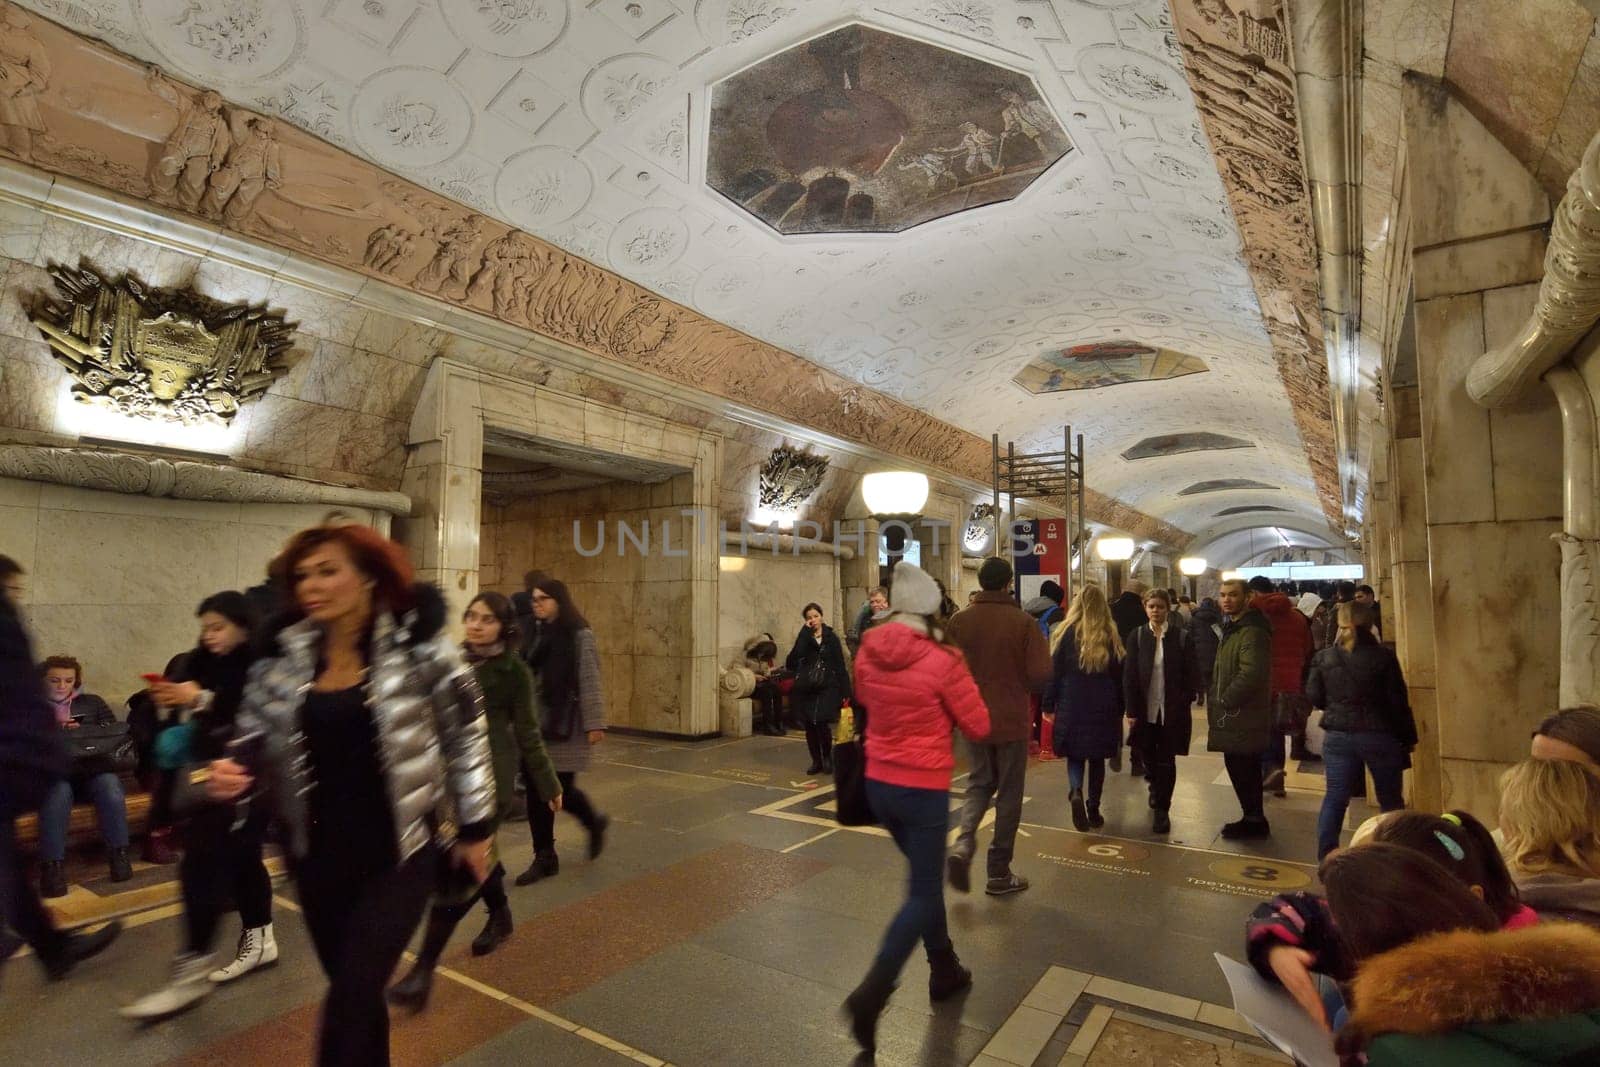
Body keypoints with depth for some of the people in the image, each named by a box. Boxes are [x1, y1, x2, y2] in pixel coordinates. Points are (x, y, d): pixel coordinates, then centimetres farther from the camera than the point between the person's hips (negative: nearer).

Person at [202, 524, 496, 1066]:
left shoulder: (418, 645, -14)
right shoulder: (282, 653, -4)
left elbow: (465, 736, -6)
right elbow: (255, 737, 6)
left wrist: (474, 828, -2)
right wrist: (233, 773, -18)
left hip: (400, 852, -4)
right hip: (317, 854, 4)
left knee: (351, 997, -4)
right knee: (355, 992, 19)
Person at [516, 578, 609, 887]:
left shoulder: (579, 636, -10)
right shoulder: (538, 634, 10)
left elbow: (590, 682, -12)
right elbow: (526, 677, 13)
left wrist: (594, 723, -15)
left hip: (564, 724, -6)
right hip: (535, 722, 6)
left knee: (561, 788, 0)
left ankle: (595, 821, 30)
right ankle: (544, 856, 18)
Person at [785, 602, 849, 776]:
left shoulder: (831, 637, 3)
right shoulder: (804, 637, 7)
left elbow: (840, 665, 1)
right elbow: (793, 660, -12)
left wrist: (844, 691, -5)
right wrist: (805, 632, -11)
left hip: (826, 688, -2)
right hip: (805, 688, 2)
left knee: (822, 723, -13)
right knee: (809, 725, 5)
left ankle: (827, 757, 13)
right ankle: (816, 761, 22)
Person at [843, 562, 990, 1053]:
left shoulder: (868, 652, -3)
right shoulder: (941, 660, -19)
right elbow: (979, 727, -9)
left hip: (879, 783, 6)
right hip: (924, 788, -6)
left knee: (925, 877, 24)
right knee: (922, 893, 7)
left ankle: (944, 969, 38)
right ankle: (871, 992, -2)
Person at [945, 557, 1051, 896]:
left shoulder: (959, 621, -5)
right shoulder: (1023, 622, -12)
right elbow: (1041, 674, -16)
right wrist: (1019, 685, 5)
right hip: (1012, 719, -2)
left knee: (979, 784, 20)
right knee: (1008, 794, 12)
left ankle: (963, 842, -3)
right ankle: (999, 873, 20)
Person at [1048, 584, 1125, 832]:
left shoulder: (1069, 632, -6)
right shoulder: (1111, 636, -1)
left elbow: (1055, 670, -4)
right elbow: (1119, 674, 4)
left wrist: (1050, 704, 3)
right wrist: (1120, 709, 13)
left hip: (1072, 705, -1)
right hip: (1103, 708, 2)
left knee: (1075, 755, 8)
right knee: (1097, 758, 13)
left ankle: (1075, 792, -18)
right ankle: (1093, 810, 17)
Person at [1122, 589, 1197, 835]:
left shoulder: (1181, 637, -3)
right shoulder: (1137, 636, -1)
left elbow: (1191, 675, -1)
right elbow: (1129, 675, -3)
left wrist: (1183, 703, -8)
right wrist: (1131, 710, -7)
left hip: (1172, 710, -2)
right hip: (1145, 709, 2)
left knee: (1166, 761, 3)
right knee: (1149, 758, 15)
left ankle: (1162, 809, 14)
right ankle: (1157, 791, 44)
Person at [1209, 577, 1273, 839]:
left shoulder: (1252, 631, -20)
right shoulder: (1232, 627, 14)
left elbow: (1251, 674, -30)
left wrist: (1224, 701, -19)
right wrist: (1219, 701, 15)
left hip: (1242, 718, -10)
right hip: (1235, 715, 10)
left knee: (1242, 769, -2)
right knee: (1243, 769, 18)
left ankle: (1254, 820, 12)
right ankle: (1254, 819, 30)